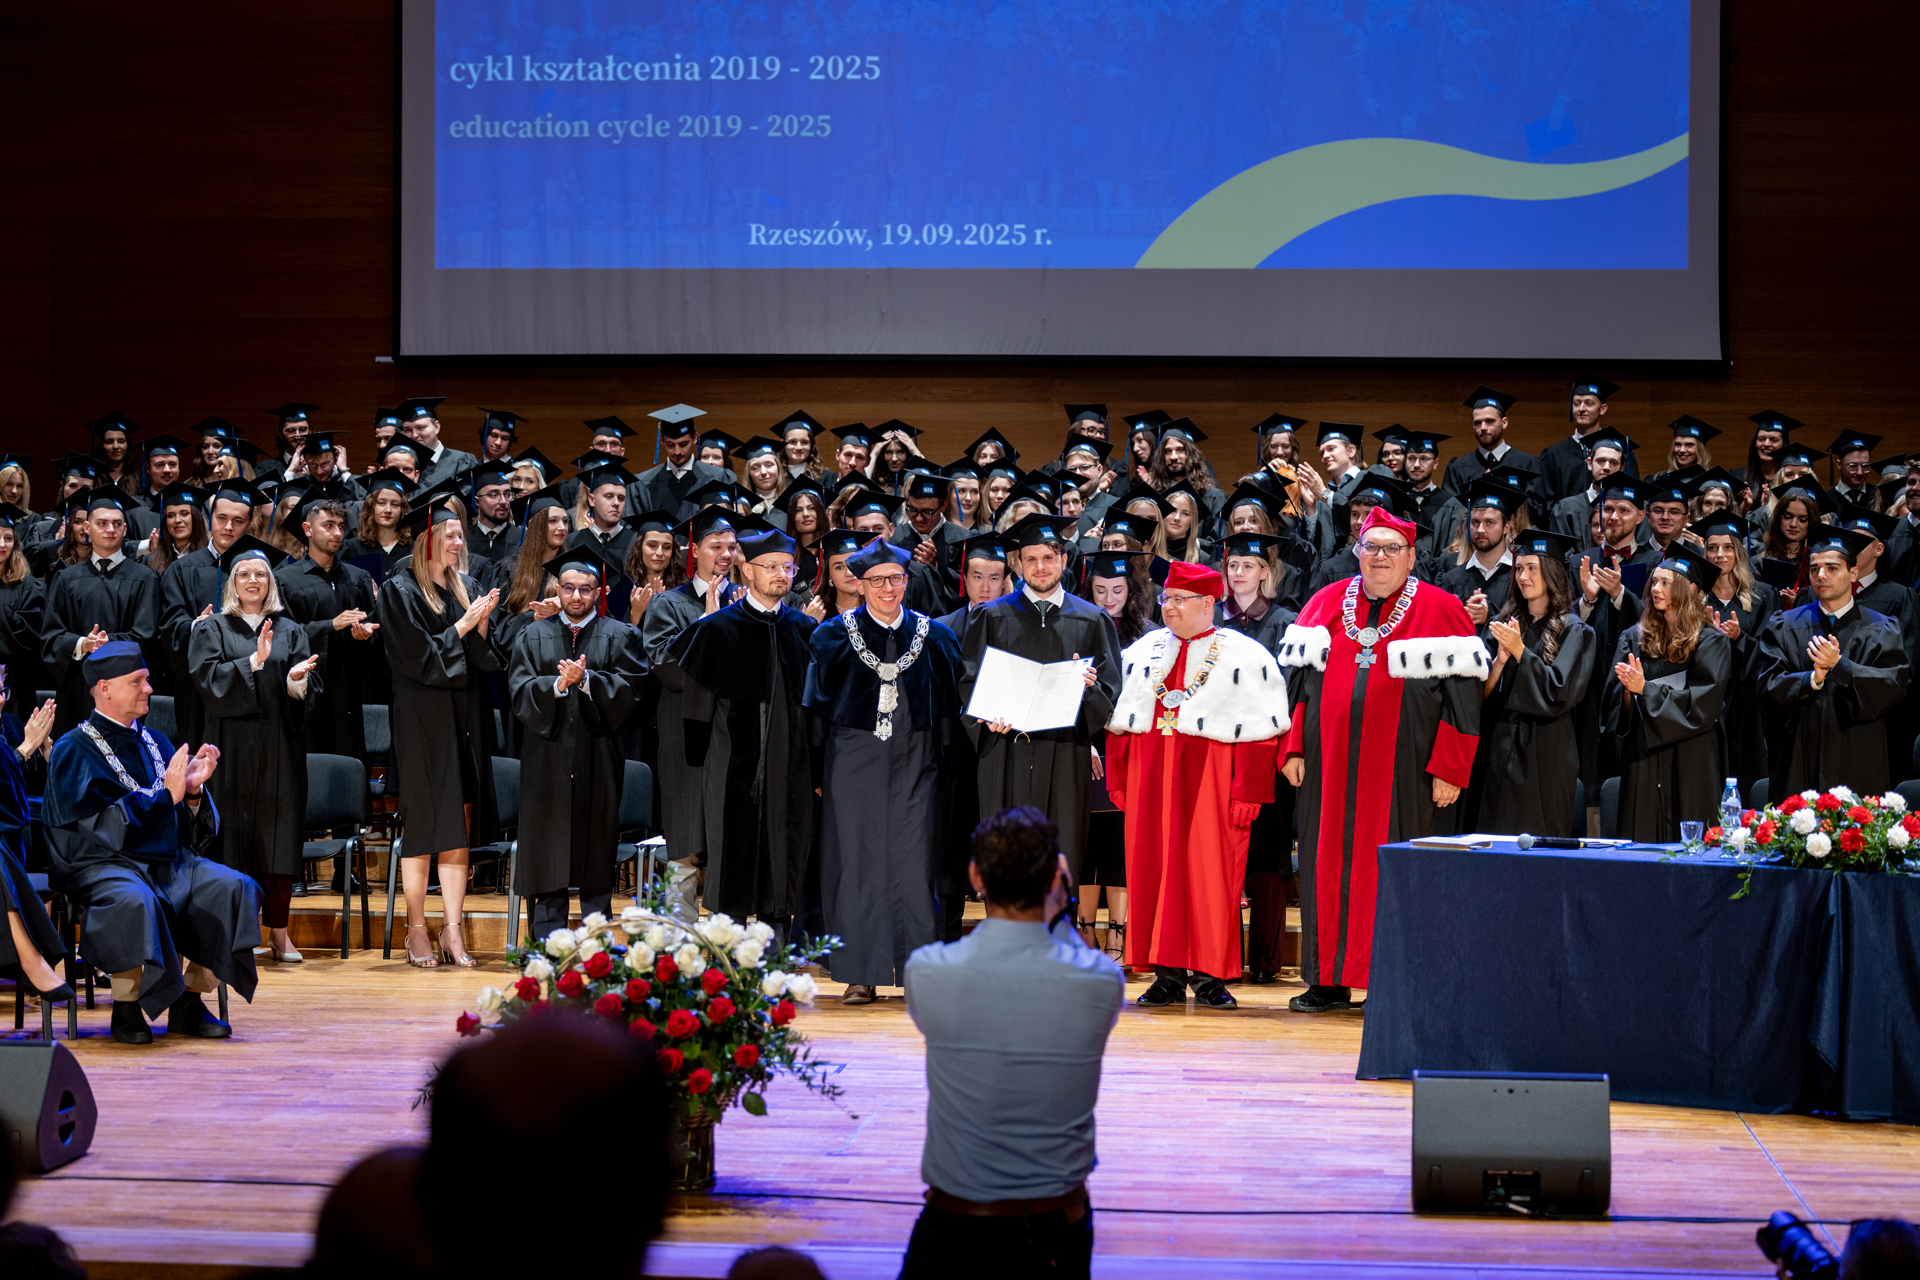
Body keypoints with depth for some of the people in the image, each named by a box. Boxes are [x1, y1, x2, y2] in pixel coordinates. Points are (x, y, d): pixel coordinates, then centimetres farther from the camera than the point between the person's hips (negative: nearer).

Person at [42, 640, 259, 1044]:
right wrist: (166, 794, -18)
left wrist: (193, 789, -5)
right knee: (135, 901, -38)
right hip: (101, 865, -7)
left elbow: (188, 829, 17)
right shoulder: (73, 751, -2)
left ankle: (188, 1004, -8)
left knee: (234, 889, -16)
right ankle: (126, 1008, -20)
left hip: (168, 860, 7)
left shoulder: (154, 744, 17)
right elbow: (99, 822, -16)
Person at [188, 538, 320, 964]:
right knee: (237, 830, -4)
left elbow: (310, 689, 4)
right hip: (233, 747, -2)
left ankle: (278, 931, 5)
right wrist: (253, 662, -18)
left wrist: (297, 680, -18)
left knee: (280, 836, 0)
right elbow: (208, 679, -8)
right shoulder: (212, 630, 7)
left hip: (280, 749, 2)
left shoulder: (290, 632, 13)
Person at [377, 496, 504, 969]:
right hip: (423, 721, -5)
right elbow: (420, 658, -12)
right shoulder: (401, 592, -4)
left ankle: (452, 930, 4)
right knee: (422, 826, -2)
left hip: (465, 721, 5)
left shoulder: (467, 589, 13)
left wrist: (482, 625, -8)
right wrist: (463, 625, -10)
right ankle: (416, 930, 5)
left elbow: (485, 658, 9)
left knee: (459, 829, 2)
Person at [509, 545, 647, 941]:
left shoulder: (619, 636, 7)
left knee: (596, 861, 1)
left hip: (597, 758, -1)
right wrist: (558, 684, -16)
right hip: (546, 758, 1)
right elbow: (519, 690, 0)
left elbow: (629, 690, -5)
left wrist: (586, 680, -18)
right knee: (548, 861, 0)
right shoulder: (534, 635, 12)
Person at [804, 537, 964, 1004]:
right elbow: (817, 706, 4)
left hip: (913, 764, 1)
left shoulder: (934, 638, 7)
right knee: (857, 863, -1)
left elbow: (948, 707, 11)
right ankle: (862, 974, 3)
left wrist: (944, 768, 4)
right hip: (854, 762, -1)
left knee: (913, 864, -3)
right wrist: (816, 771, -2)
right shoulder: (834, 637, 4)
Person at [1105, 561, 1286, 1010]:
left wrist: (1248, 791, -14)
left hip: (1210, 779, -4)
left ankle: (1210, 976, 2)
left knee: (1210, 871, -4)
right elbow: (1120, 722, 15)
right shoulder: (1142, 653, 15)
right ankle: (1168, 975, 6)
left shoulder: (1244, 656, -1)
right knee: (1153, 869, 2)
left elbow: (1259, 732, -6)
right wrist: (1118, 780, 6)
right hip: (1151, 777, 5)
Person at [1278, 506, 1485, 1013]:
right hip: (1331, 760, 3)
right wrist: (1293, 748, 3)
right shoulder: (1326, 604, 11)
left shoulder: (1441, 610, 1)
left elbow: (1461, 692, -3)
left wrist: (1449, 769, -9)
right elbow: (1298, 679, 12)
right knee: (1330, 861, 4)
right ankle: (1330, 982, 11)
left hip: (1400, 769, -3)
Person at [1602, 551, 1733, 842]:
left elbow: (1702, 703, -11)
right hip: (1641, 758, 4)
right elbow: (1612, 696, 8)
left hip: (1690, 760, -4)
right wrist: (1627, 689, -15)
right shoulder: (1634, 638, 12)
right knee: (1640, 841, 1)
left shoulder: (1710, 642, -1)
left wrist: (1645, 689, -16)